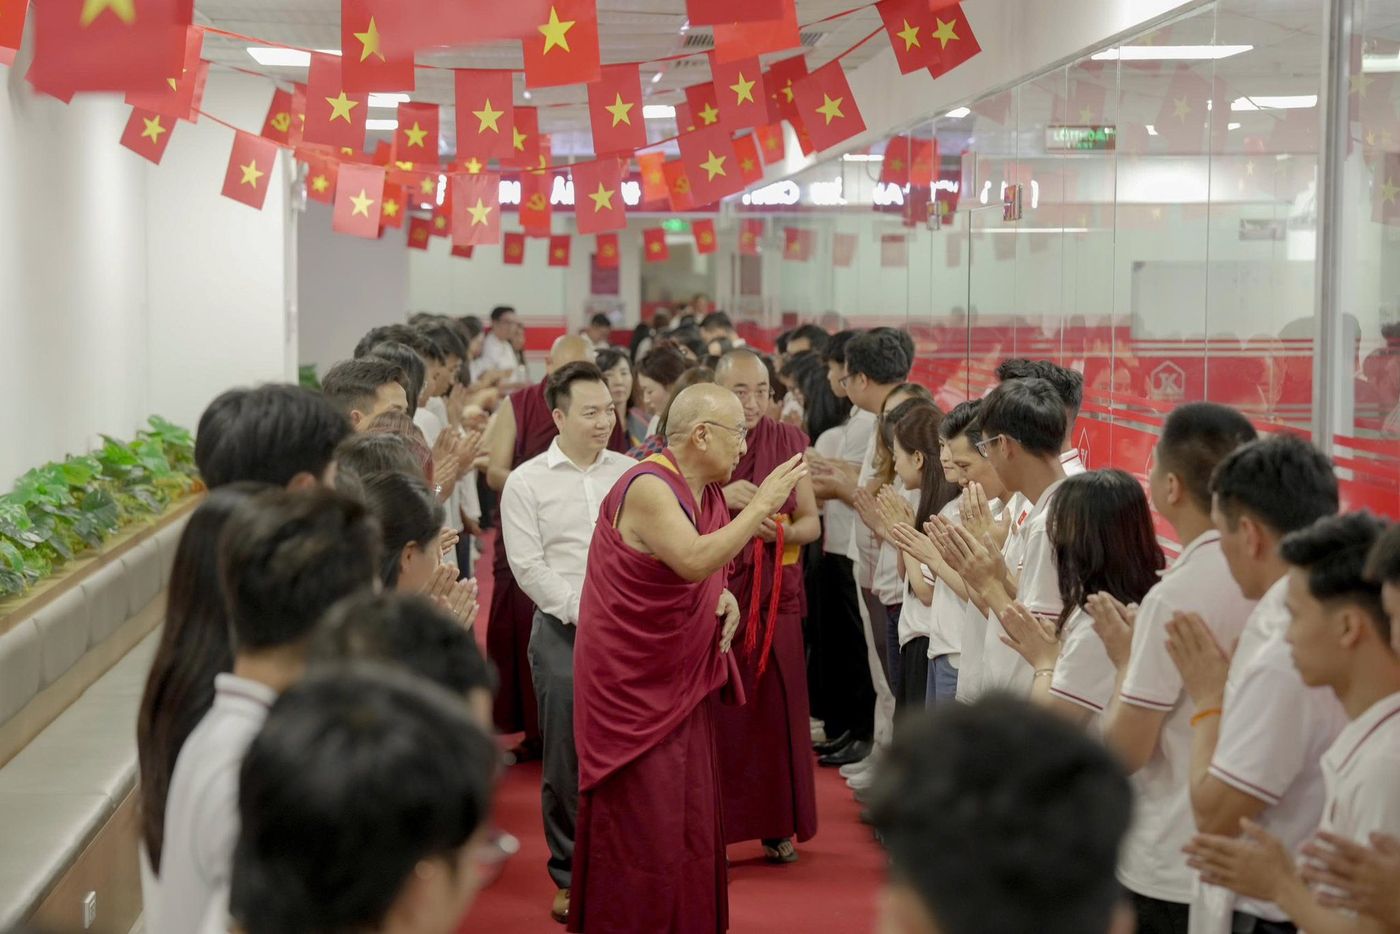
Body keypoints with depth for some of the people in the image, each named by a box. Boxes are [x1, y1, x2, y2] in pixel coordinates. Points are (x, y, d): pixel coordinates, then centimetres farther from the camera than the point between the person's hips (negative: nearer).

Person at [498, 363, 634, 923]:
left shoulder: (629, 473, 8)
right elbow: (528, 566, -5)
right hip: (563, 631, -2)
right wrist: (583, 613, -11)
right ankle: (570, 876, 14)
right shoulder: (527, 483, 1)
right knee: (567, 757, 2)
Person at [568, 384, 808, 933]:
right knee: (644, 831, -4)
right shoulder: (648, 488, -21)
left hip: (682, 682, 9)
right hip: (633, 689, -9)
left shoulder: (707, 493, 6)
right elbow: (694, 560, -36)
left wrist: (723, 598, -1)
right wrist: (762, 504, -29)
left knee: (691, 822, 13)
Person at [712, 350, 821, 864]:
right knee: (714, 715, -3)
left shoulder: (789, 441, 6)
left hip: (775, 598, 2)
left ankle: (778, 826, 16)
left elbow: (812, 522, 6)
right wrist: (720, 498, -21)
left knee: (777, 710, 4)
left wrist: (780, 531, -14)